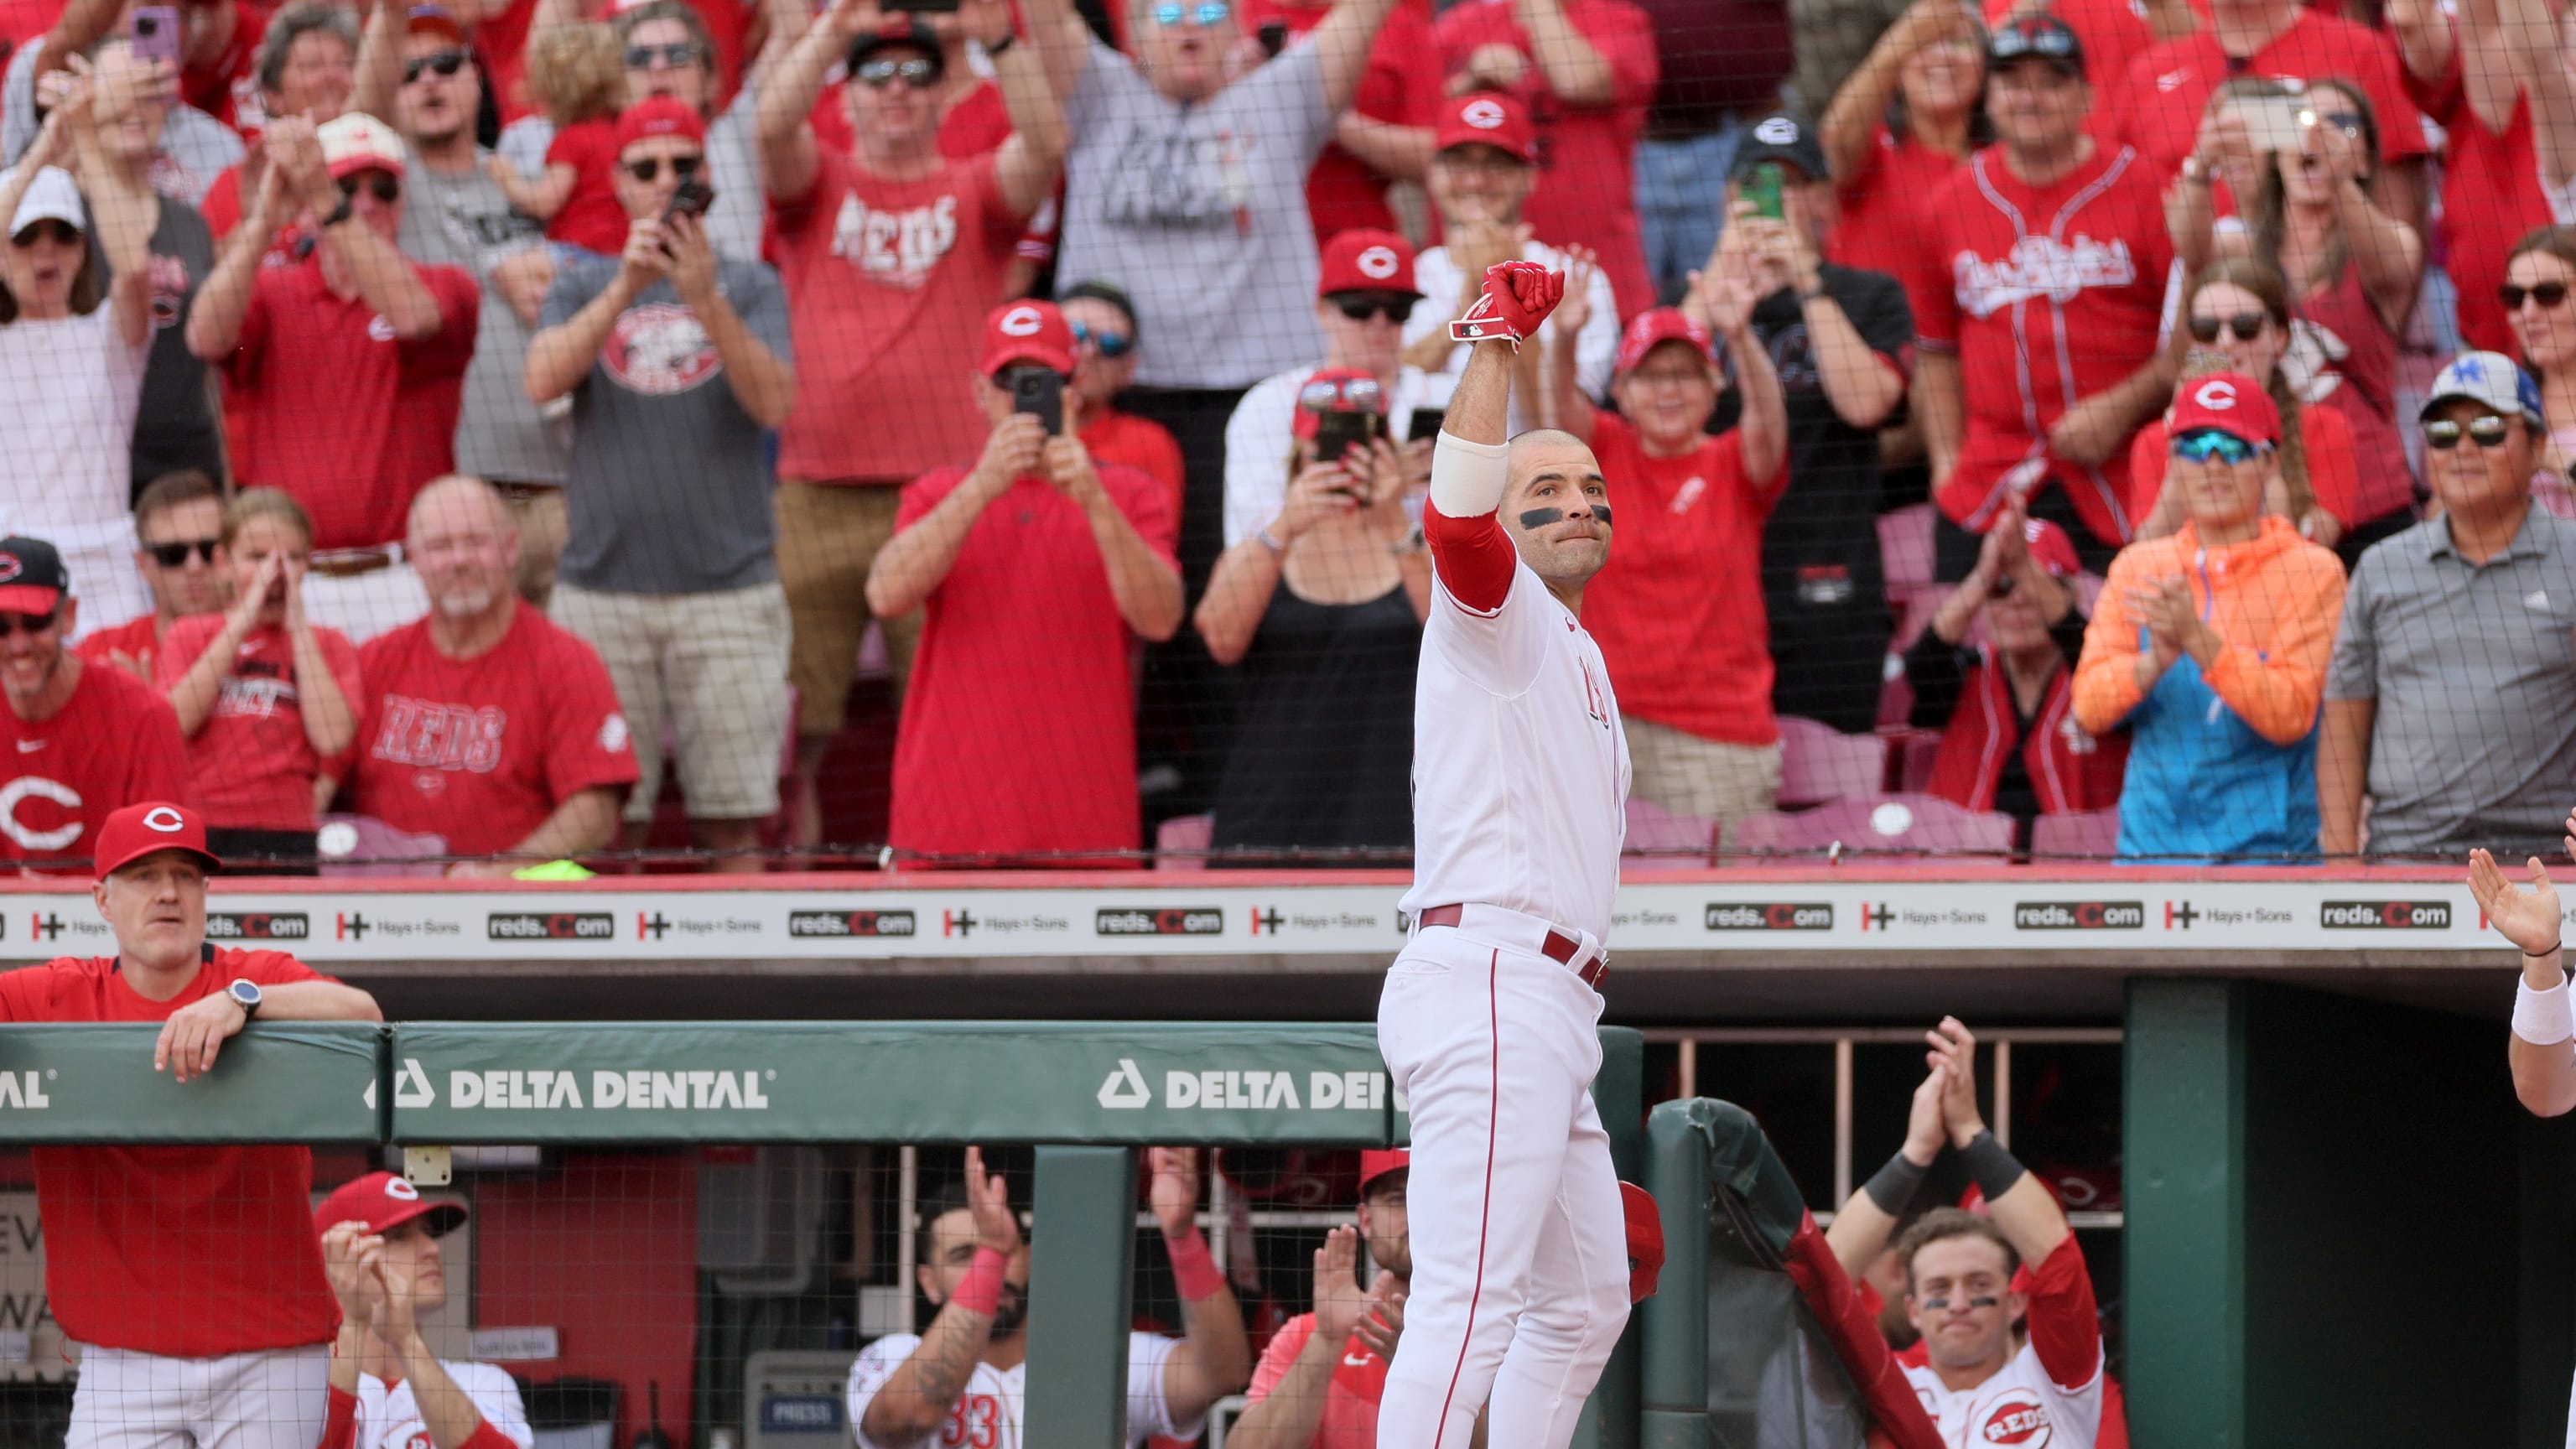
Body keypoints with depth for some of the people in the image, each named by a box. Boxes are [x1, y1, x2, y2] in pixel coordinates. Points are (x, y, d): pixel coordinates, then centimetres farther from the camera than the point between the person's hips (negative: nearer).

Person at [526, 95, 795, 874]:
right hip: (604, 587, 1)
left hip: (729, 588, -1)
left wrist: (705, 300, -19)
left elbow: (772, 402, -6)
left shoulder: (747, 286, 10)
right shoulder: (586, 284, 13)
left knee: (733, 822, -4)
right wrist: (626, 289, -16)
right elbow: (544, 380, -5)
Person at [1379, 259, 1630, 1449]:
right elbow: (1455, 518, -23)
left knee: (1585, 1300, 16)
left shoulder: (1576, 658, 28)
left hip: (1548, 1007, 10)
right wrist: (1496, 344, -27)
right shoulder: (1499, 613, 0)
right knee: (1469, 1302, -20)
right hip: (1488, 981, -10)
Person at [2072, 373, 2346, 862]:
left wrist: (2198, 641, -22)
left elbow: (2290, 715, -11)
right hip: (2149, 841, 3)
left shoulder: (2311, 571, 1)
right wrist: (2158, 659, -17)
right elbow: (2089, 709, 2)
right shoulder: (2137, 567, 12)